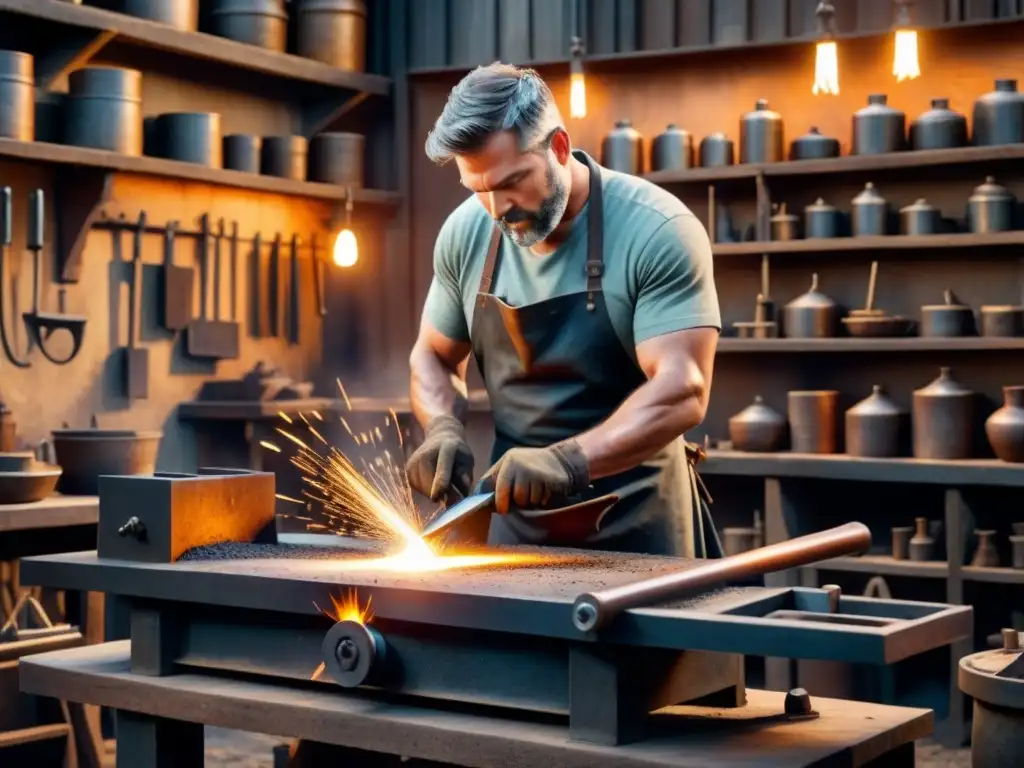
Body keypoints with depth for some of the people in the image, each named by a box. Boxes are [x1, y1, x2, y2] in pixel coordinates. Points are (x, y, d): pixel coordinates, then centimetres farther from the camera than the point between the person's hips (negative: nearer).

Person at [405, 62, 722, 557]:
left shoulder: (658, 232, -18)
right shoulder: (466, 233, -3)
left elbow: (683, 390, -24)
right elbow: (434, 357, 11)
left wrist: (568, 461, -37)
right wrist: (443, 429, -10)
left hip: (634, 520, -4)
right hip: (514, 506, 4)